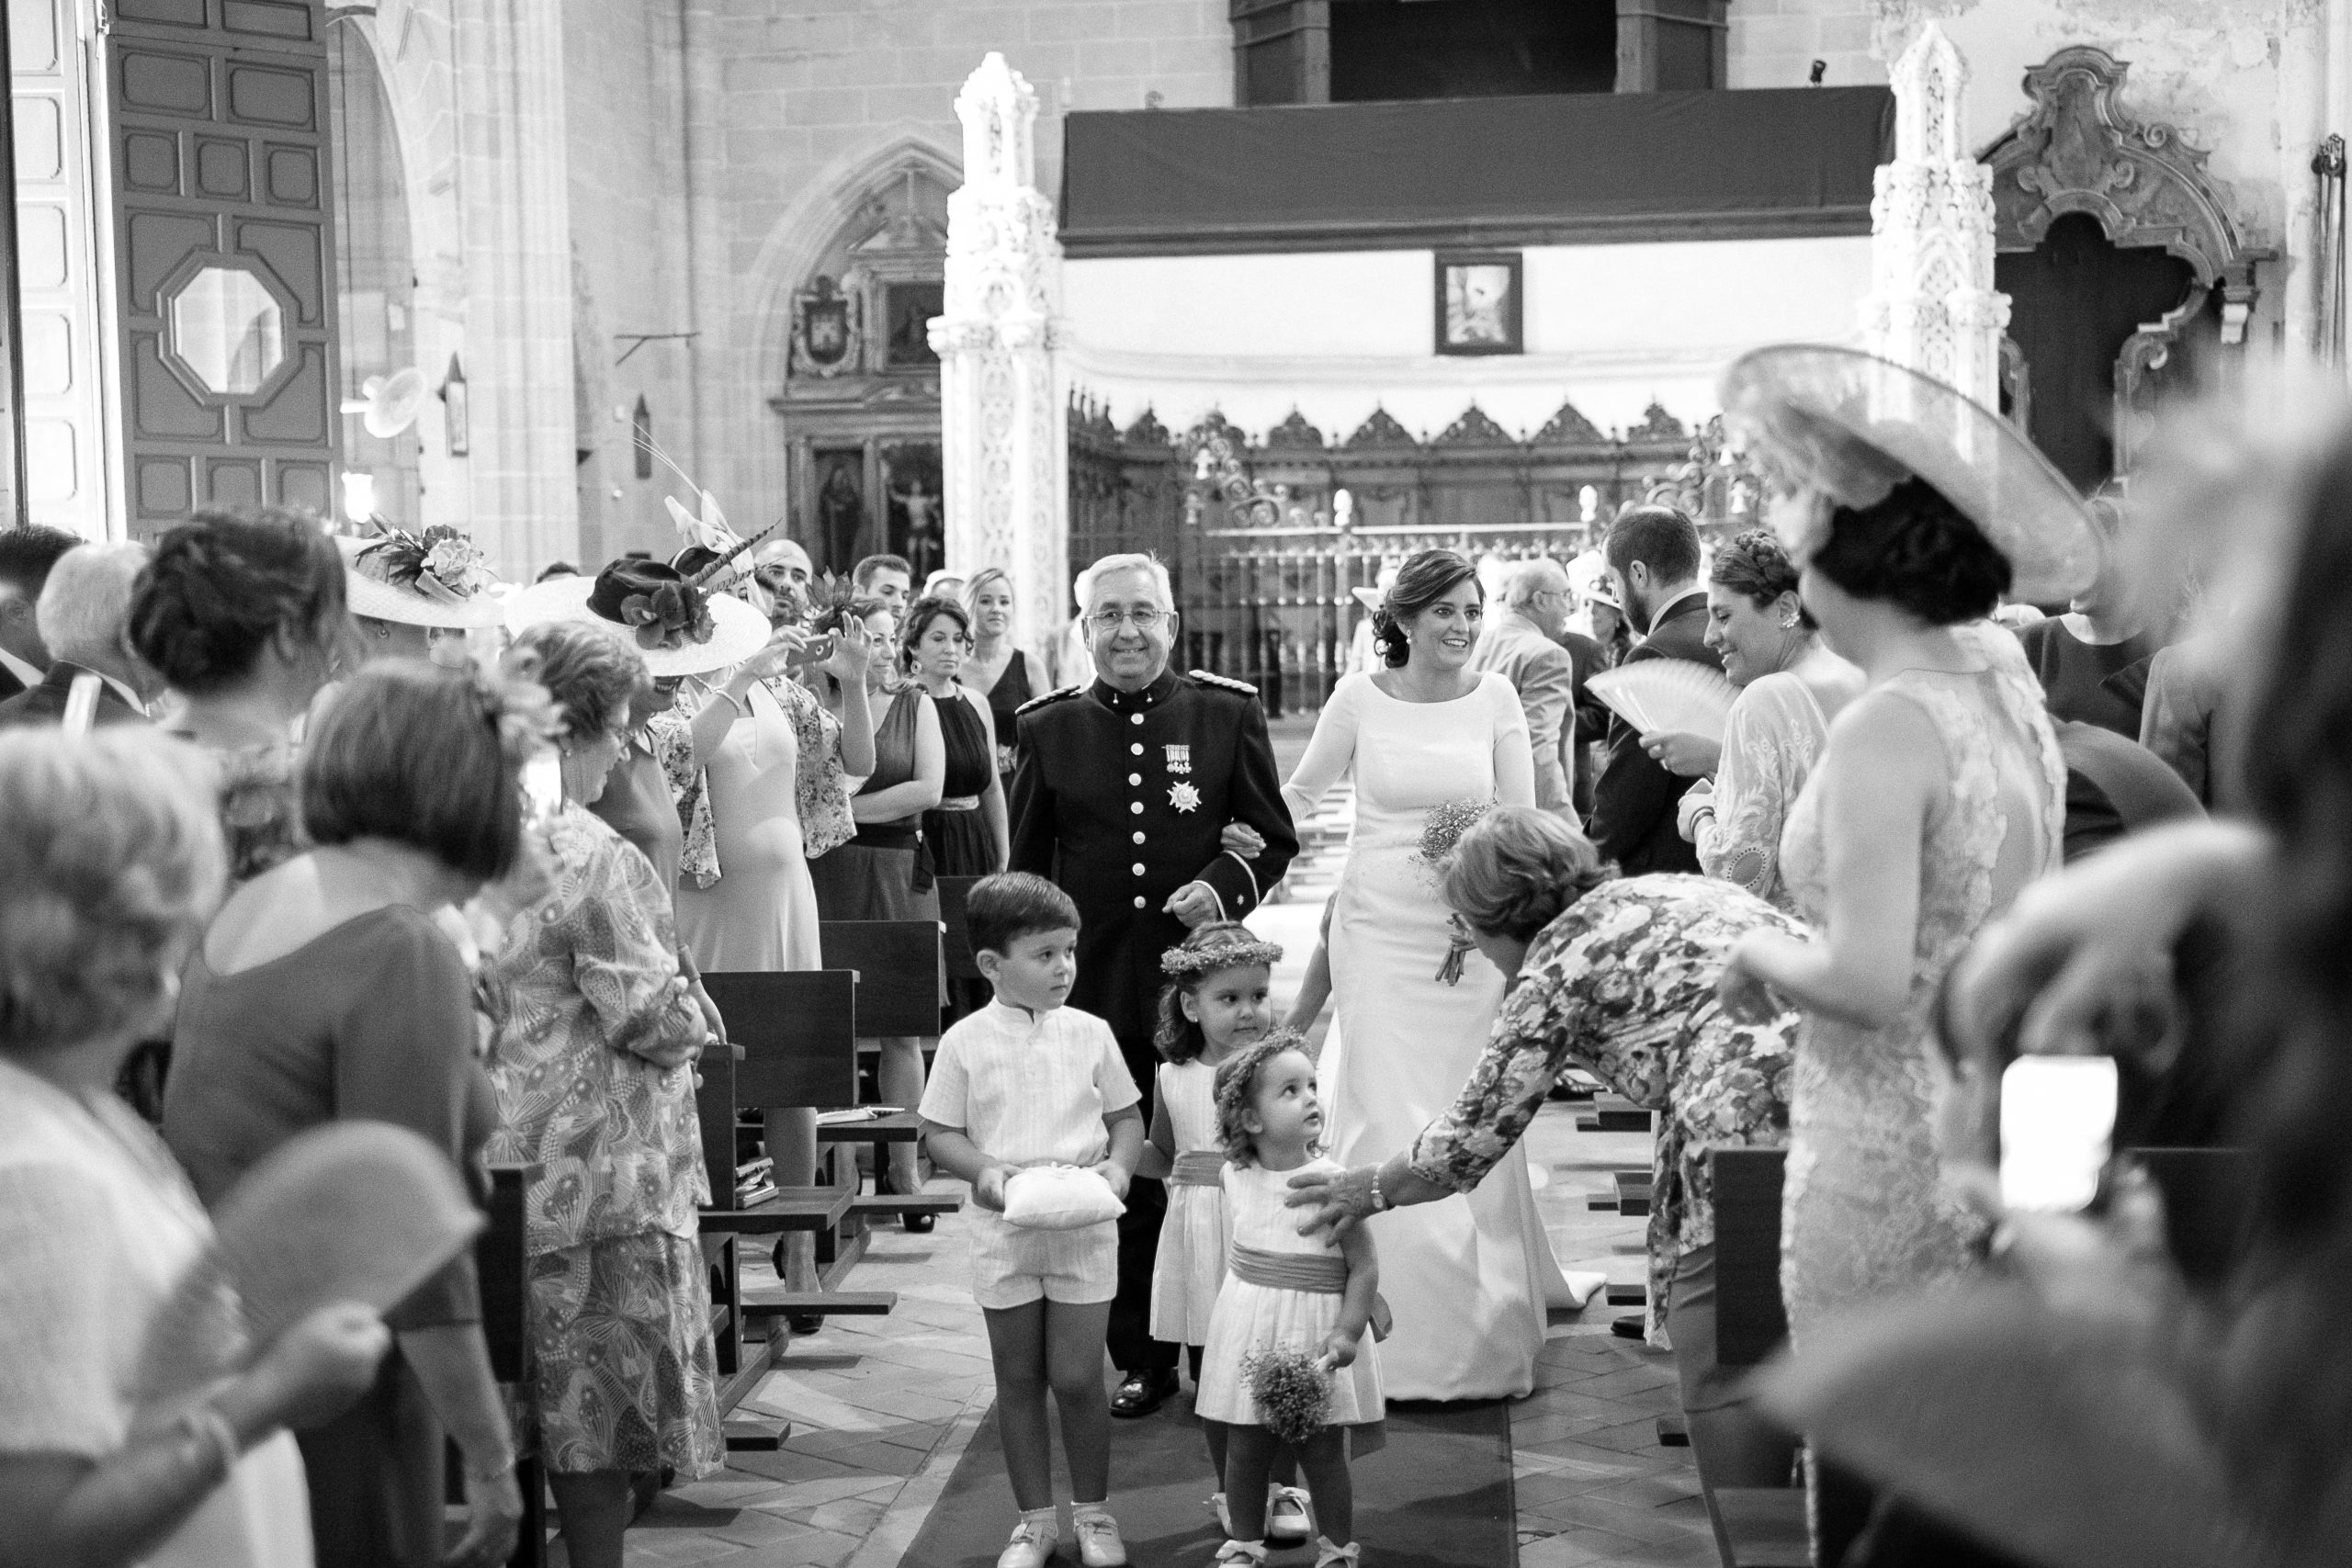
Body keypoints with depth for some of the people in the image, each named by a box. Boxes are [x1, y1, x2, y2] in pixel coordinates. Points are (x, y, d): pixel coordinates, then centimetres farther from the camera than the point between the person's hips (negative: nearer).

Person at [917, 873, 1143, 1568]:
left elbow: (1126, 1115, 7)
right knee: (1018, 1379, 10)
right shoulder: (966, 1042, -4)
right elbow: (939, 1133, -1)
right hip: (1005, 1229, 0)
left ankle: (1092, 1511, 20)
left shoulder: (1090, 1034, 0)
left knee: (1076, 1377, 1)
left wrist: (1118, 1165, -11)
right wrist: (982, 1169, -18)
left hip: (1084, 1227, 0)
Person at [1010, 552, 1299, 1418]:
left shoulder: (1229, 714, 0)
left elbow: (1275, 839, 5)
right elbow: (1025, 868, 9)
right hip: (1097, 994, 1)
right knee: (1122, 1187, 8)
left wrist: (1222, 885, -14)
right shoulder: (1049, 726, 3)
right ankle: (1141, 1361, 19)